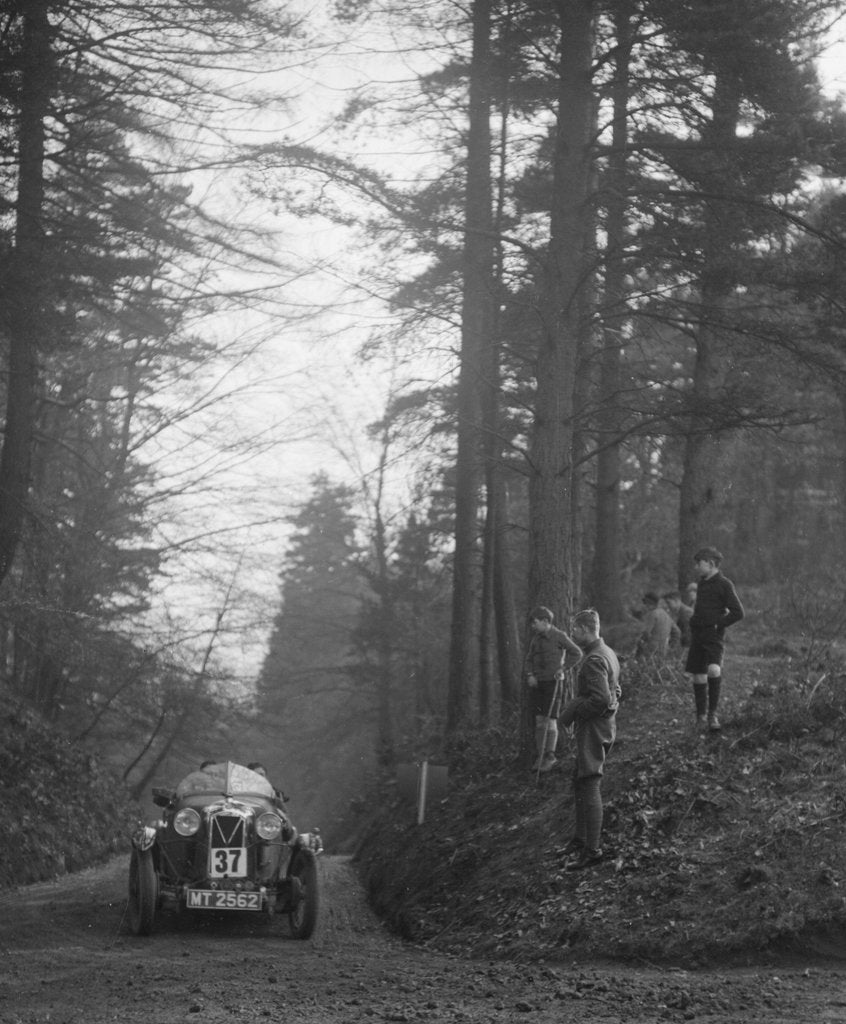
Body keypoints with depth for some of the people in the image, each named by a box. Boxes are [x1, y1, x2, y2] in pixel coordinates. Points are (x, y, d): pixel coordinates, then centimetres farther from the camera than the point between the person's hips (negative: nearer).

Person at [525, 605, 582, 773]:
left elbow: (576, 653, -1)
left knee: (550, 719, -7)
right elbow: (529, 659, 17)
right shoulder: (536, 638, 9)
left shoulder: (559, 636, -7)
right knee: (539, 720, 3)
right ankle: (540, 756, 5)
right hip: (537, 683, 5)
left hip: (553, 682, -5)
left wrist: (562, 668, -7)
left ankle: (550, 756, 1)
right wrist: (530, 675, 1)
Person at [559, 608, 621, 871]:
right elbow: (614, 692, 21)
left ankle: (592, 849, -7)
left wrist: (572, 712, -16)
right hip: (605, 726, 11)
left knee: (589, 787, -8)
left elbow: (601, 698, -27)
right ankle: (580, 839, 27)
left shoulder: (594, 660, -20)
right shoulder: (608, 653, 13)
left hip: (592, 730, -11)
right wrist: (576, 708, 17)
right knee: (580, 783, 19)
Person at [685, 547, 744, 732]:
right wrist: (694, 622, 14)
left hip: (714, 635, -7)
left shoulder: (724, 584, -6)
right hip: (697, 634, 7)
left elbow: (738, 613, -9)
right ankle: (701, 717, 17)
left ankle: (712, 713, -16)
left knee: (714, 670, -27)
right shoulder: (702, 583, 16)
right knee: (698, 677, 6)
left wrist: (718, 624, -10)